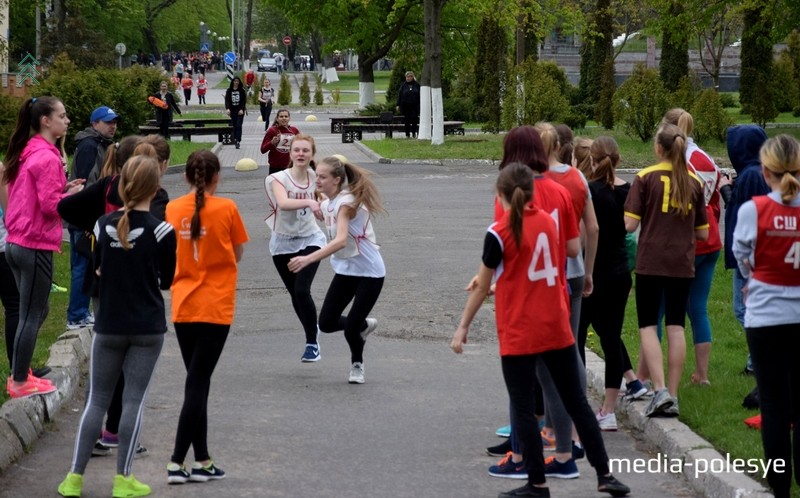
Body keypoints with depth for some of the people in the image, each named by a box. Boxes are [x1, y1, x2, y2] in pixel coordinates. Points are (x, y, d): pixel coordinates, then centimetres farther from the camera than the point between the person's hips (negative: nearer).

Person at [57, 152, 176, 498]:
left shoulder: (104, 225, -3)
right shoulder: (161, 231, -11)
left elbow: (98, 269, 9)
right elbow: (167, 281, 1)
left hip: (109, 326, 2)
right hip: (148, 328, -2)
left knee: (97, 400, 10)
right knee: (134, 400, 4)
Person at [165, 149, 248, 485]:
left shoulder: (172, 209, 0)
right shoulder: (226, 209, -8)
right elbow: (237, 254, 2)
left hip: (183, 306, 4)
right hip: (215, 307, -4)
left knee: (197, 381, 14)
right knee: (197, 383, -3)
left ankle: (202, 460, 18)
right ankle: (177, 462, -9)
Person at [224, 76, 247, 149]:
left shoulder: (242, 91, 2)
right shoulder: (229, 91, 5)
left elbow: (244, 101, -2)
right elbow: (227, 100, -1)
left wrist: (242, 109, -14)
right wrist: (227, 109, -16)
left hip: (240, 110, -2)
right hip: (232, 110, 2)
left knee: (238, 125, -11)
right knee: (234, 126, 3)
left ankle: (238, 141, -14)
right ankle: (235, 139, 12)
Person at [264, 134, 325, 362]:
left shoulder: (314, 177, -5)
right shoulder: (279, 179, -17)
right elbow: (283, 203, -40)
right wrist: (308, 202, -54)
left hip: (309, 240, 0)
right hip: (283, 243, 0)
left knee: (302, 290, -16)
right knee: (295, 294, 10)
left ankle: (312, 343, -6)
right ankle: (311, 337, 32)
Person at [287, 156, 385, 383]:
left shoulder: (347, 202, -24)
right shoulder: (326, 204, 2)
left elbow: (341, 240, -40)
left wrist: (308, 259, -49)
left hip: (369, 273, -8)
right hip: (345, 270, 8)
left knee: (351, 328, -8)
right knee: (326, 323, 2)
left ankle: (357, 365, 21)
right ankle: (365, 325, 31)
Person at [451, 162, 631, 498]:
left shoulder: (499, 233, -12)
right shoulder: (547, 221, 4)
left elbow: (482, 288, -6)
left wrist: (463, 327, 4)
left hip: (518, 335, -5)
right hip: (557, 330, 5)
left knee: (523, 408, 5)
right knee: (577, 402, 12)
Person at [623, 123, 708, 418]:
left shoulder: (646, 178, -6)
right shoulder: (694, 182, 6)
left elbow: (630, 224, -11)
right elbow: (703, 233, 8)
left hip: (650, 262, -3)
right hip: (682, 264, 3)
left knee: (648, 326, 4)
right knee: (676, 327, 7)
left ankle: (660, 390, -12)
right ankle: (672, 397, 7)